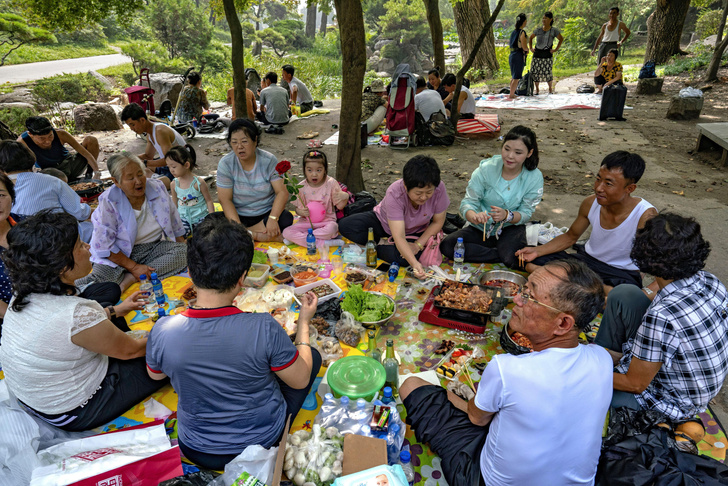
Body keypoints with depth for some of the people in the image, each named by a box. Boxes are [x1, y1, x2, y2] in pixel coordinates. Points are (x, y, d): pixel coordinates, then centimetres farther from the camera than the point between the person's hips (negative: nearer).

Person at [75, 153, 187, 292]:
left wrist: (182, 243, 7)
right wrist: (134, 267, -19)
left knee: (183, 252, -26)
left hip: (154, 248, 4)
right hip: (119, 254, -4)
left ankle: (129, 278, -27)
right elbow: (104, 246, -16)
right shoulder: (108, 201, -15)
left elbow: (175, 225, 9)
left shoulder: (157, 188, -4)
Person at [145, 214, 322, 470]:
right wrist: (304, 321, -4)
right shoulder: (263, 328, -34)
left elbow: (155, 374, 0)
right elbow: (300, 381, -15)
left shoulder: (162, 331, -25)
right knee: (312, 354, 15)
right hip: (262, 442, -3)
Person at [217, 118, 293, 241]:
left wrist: (273, 218, -28)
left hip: (266, 213, 0)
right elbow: (225, 200, -11)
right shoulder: (225, 163, -8)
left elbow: (282, 192, -13)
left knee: (286, 220, -30)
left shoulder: (269, 160, -8)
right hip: (238, 215, 1)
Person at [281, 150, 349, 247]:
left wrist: (345, 197, -25)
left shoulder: (331, 183, -5)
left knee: (332, 228, -37)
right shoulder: (301, 187, -3)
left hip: (326, 221, -1)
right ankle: (323, 243, -27)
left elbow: (339, 206, -3)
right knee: (286, 232, -21)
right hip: (306, 221, 2)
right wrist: (301, 212, -21)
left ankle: (299, 238, -18)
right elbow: (298, 208, 4)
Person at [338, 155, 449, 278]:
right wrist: (414, 263, -53)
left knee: (401, 258, -34)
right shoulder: (394, 193, -36)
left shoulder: (439, 189, -29)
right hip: (383, 222, -1)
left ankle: (375, 249, -5)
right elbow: (399, 237, -40)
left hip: (414, 232, 1)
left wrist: (418, 245, -23)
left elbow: (438, 222, -12)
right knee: (345, 226, -23)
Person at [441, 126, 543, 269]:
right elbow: (468, 202, -14)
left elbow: (526, 213, -8)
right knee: (446, 246, -24)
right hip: (480, 228, 2)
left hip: (510, 228, -2)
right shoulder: (486, 169, -14)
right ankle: (502, 256, -17)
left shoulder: (535, 177, -11)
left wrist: (507, 215, -31)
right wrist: (474, 216, -39)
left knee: (513, 257, -36)